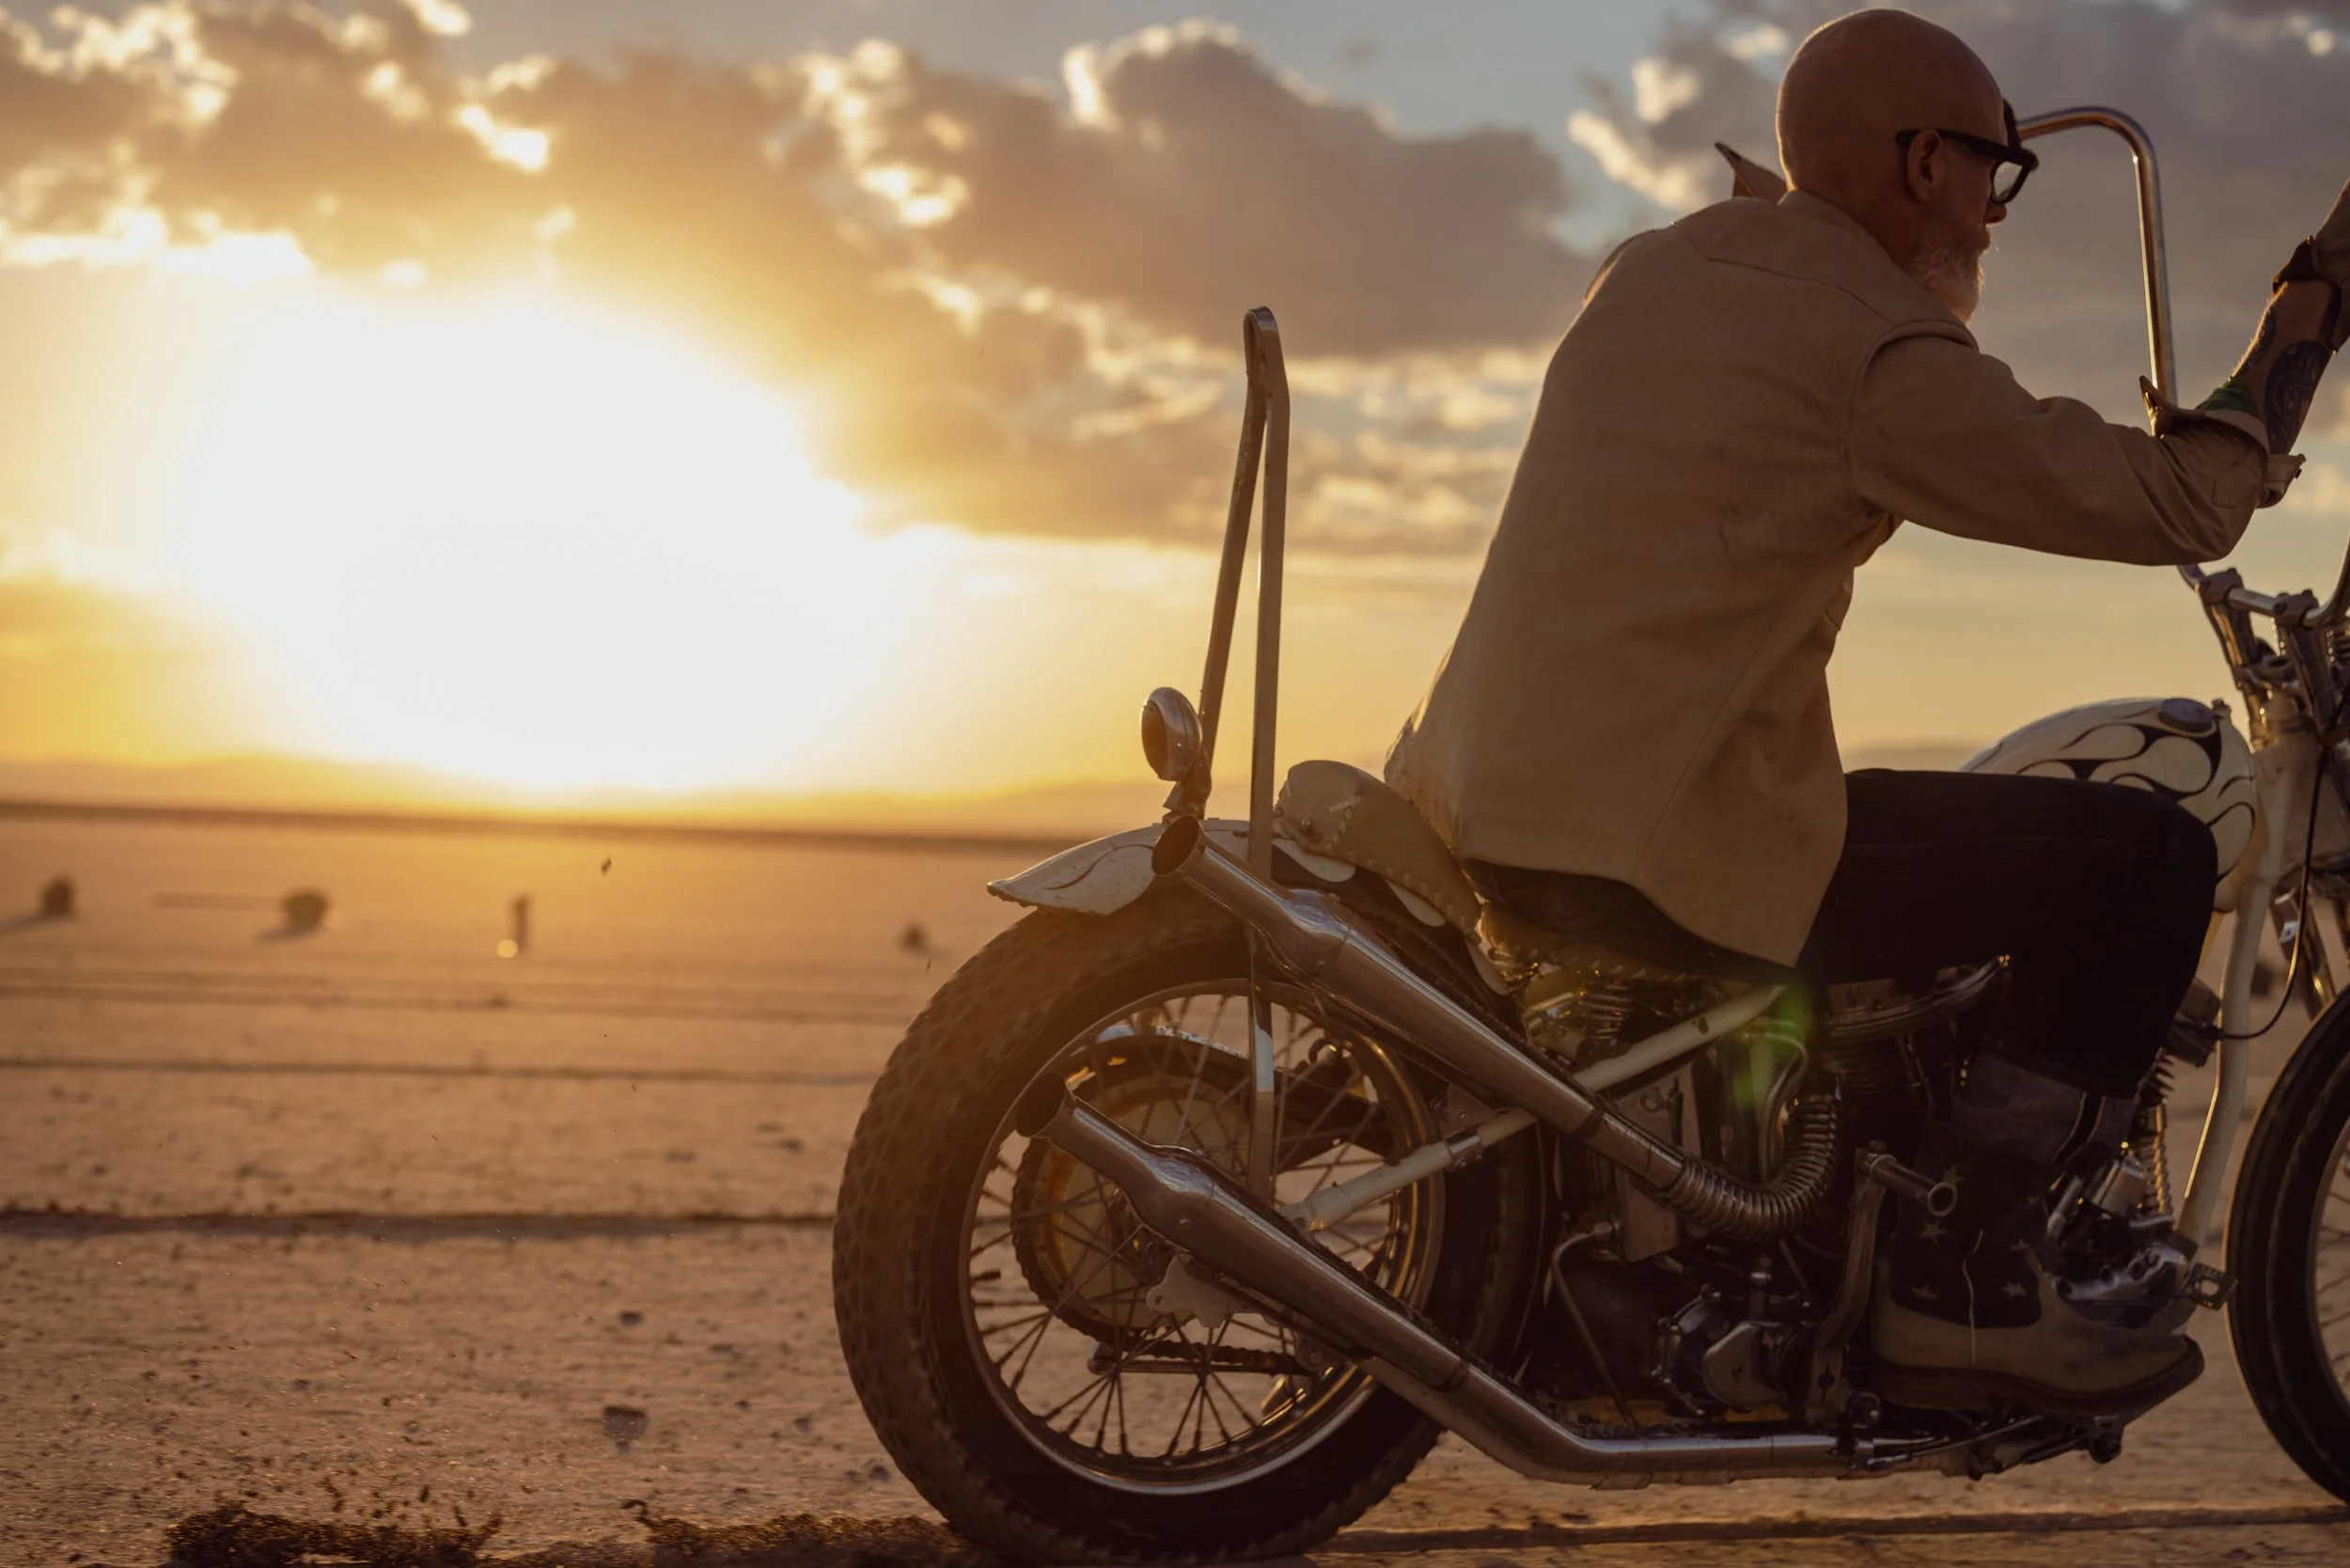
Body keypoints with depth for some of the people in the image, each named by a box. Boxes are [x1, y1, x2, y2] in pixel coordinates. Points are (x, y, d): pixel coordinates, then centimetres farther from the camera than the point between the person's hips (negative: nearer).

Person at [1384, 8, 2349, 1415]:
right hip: (1667, 845, -9)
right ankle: (1963, 1281, -3)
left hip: (1483, 809, 10)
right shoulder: (1884, 358, -11)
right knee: (2145, 857, -4)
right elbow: (2180, 507, -9)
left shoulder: (1651, 272, 15)